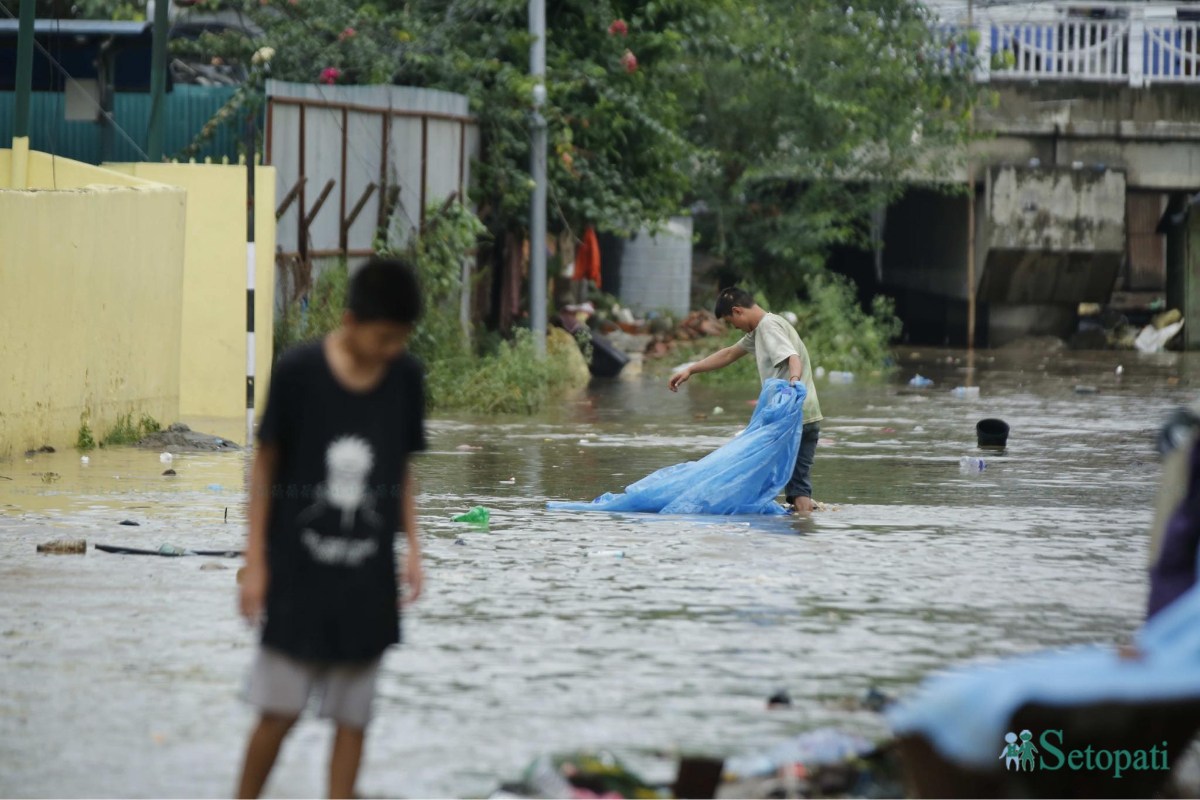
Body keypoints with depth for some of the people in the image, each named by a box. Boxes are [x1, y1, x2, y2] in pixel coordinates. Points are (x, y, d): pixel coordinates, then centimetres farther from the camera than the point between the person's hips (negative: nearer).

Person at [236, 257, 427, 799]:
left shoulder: (406, 378, -1)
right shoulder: (298, 373, -11)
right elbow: (266, 464, -2)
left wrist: (412, 548, 5)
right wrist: (255, 561, -3)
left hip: (367, 581, 3)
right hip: (298, 571, -3)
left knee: (352, 715, 4)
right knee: (280, 709, -3)